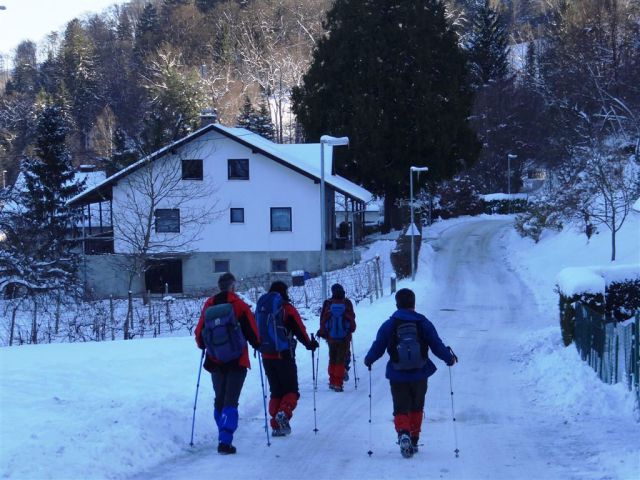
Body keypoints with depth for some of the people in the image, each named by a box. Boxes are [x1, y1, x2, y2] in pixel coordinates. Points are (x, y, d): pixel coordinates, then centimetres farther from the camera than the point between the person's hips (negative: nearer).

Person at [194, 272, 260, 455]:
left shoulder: (209, 305, 2)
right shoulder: (240, 306, -9)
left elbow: (199, 332, 6)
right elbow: (252, 332, -8)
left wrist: (203, 345, 27)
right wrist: (257, 344, 13)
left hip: (215, 361, 4)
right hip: (237, 361, -4)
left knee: (219, 400, 18)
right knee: (231, 402, -5)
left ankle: (224, 436, 25)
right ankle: (225, 441, -16)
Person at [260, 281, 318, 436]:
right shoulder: (288, 309, -8)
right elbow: (300, 330, -9)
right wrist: (310, 344, 5)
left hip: (267, 357, 5)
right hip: (284, 356, -5)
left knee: (275, 391, 14)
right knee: (291, 390, 5)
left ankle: (276, 426, 7)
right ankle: (284, 413, -22)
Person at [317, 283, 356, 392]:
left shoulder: (327, 303, -5)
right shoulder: (347, 303, -6)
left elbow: (323, 320, 0)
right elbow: (352, 318, 3)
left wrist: (322, 332, 13)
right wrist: (351, 329, 19)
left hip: (331, 337, 1)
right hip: (344, 337, -1)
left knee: (332, 360, 15)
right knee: (341, 360, 1)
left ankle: (332, 382, 18)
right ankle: (338, 383, -6)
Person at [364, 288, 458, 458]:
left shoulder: (389, 325, -4)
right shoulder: (423, 323, -2)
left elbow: (378, 347, 0)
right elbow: (437, 345, -1)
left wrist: (368, 360, 20)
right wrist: (450, 358, 16)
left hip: (397, 377, -1)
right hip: (419, 375, 1)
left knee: (401, 409, 5)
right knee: (416, 408, 19)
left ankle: (403, 433, -23)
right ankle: (414, 441, 21)